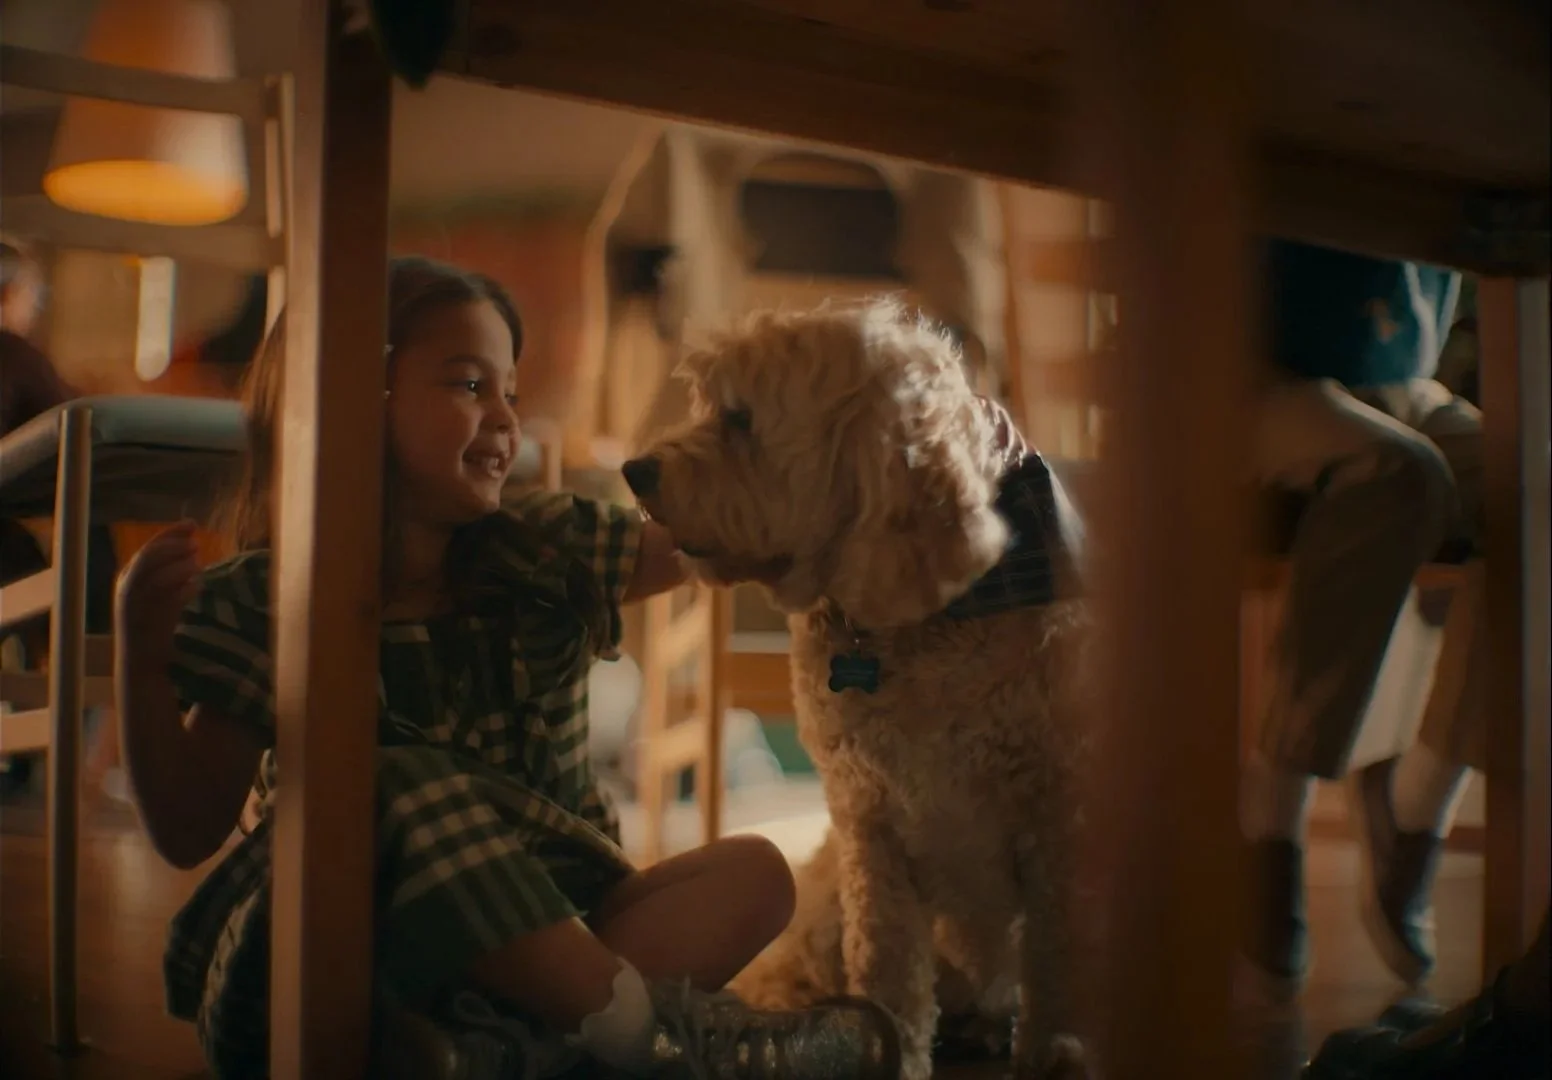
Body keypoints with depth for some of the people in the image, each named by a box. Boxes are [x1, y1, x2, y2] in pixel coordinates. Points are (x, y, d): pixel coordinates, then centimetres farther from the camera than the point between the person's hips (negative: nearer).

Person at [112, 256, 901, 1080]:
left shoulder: (545, 559, 4)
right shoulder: (259, 608, -4)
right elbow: (187, 833, -4)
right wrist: (143, 656, -18)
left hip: (541, 940, 4)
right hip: (342, 951, -4)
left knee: (753, 870, -15)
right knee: (416, 795, -31)